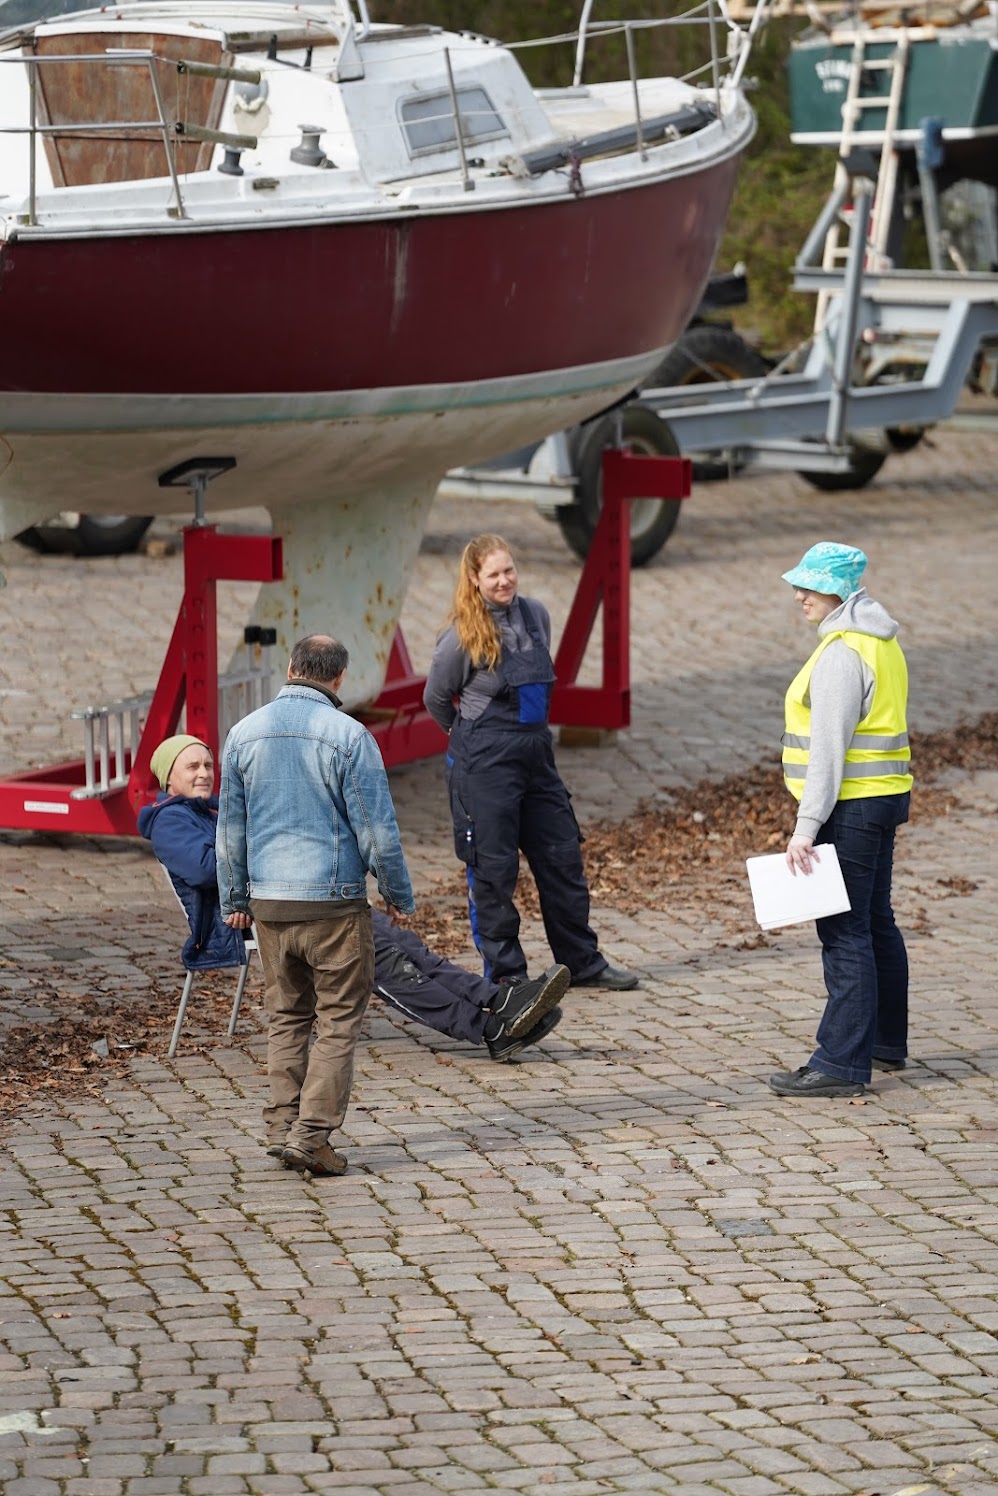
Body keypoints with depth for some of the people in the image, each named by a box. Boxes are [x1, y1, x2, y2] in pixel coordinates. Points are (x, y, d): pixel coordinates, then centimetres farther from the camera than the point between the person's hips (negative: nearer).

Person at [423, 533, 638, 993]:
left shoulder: (536, 615, 4)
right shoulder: (463, 636, -12)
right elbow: (436, 700, 3)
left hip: (536, 751, 6)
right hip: (484, 764, -6)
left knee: (563, 858, 10)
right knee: (493, 870, 0)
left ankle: (583, 963, 21)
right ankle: (505, 973, 11)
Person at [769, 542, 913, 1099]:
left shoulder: (842, 655, -18)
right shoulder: (884, 642, 13)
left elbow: (829, 748, -22)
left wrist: (807, 826, -23)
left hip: (852, 805, -10)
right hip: (885, 799, 10)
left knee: (845, 932, -9)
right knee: (876, 924, 19)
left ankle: (842, 1063, -10)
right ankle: (886, 1043, 29)